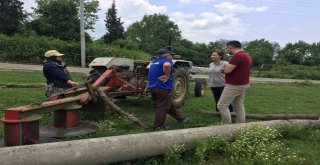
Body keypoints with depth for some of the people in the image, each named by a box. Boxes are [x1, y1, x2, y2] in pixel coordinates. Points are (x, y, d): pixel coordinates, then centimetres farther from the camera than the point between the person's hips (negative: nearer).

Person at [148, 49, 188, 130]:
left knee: (169, 105, 17)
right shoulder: (167, 61, -11)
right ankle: (159, 127, 9)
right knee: (162, 107, 1)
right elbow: (166, 65, -35)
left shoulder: (154, 61, 16)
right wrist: (167, 76, -22)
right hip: (163, 87, -9)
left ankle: (180, 118, 30)